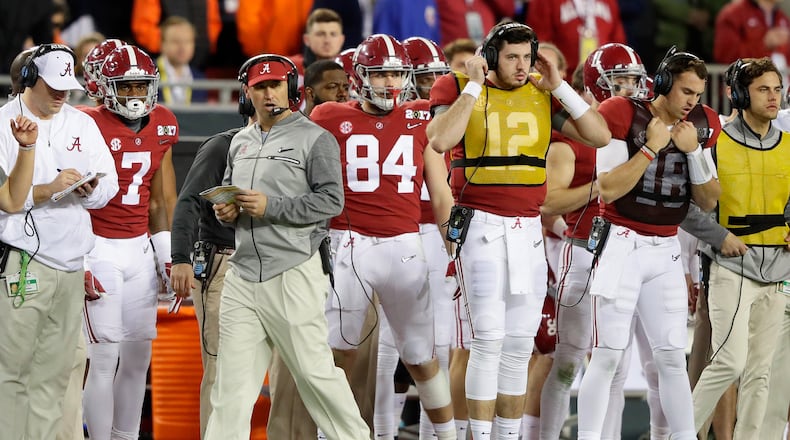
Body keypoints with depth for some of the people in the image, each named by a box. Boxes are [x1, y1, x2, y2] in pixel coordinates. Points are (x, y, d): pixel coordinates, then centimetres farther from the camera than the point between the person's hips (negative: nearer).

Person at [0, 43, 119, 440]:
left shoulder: (81, 124, 15)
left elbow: (110, 182, 14)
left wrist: (91, 190, -8)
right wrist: (47, 190, -22)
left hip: (70, 263, 6)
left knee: (55, 370, 6)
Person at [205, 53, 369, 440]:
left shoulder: (314, 139, -3)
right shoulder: (241, 143, 17)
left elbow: (331, 201, -11)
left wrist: (270, 207, -16)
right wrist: (226, 210, 5)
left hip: (292, 273, -6)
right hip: (243, 273, 6)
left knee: (314, 370, -3)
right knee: (232, 380, 4)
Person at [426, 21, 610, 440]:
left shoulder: (543, 96, 8)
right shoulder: (460, 89, -3)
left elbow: (599, 135, 2)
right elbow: (441, 140, -21)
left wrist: (559, 86, -2)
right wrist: (474, 86, -15)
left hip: (529, 229, 5)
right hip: (481, 227, -5)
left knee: (519, 343, 7)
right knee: (489, 339, -10)